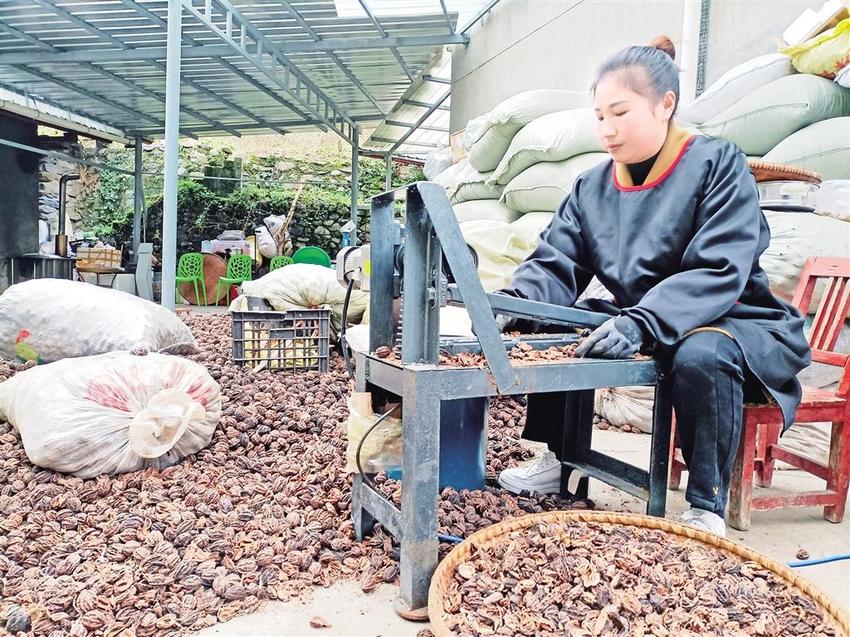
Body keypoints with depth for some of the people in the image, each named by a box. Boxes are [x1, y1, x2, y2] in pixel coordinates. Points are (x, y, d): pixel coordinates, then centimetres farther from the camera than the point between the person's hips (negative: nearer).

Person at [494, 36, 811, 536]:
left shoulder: (717, 164, -13)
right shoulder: (592, 187, 2)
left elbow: (717, 272, -25)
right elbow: (556, 265, -5)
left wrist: (640, 325, -40)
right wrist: (516, 302, -27)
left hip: (735, 324, -5)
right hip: (640, 324, 6)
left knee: (701, 354, -37)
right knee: (551, 325, -8)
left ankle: (708, 509, -19)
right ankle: (559, 461, 6)